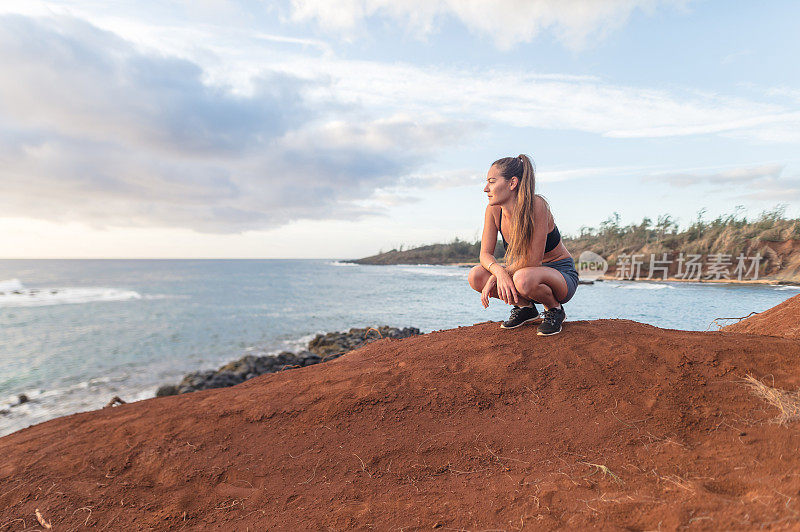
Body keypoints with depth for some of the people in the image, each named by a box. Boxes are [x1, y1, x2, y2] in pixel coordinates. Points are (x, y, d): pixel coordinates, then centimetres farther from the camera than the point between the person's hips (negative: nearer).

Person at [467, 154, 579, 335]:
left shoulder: (536, 205, -27)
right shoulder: (494, 210, -10)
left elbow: (533, 260, -28)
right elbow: (485, 254, -13)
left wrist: (496, 277, -24)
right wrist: (500, 271, -34)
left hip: (561, 274, -5)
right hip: (528, 271, 6)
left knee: (523, 278, -40)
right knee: (476, 276, -18)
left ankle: (555, 309, -5)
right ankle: (526, 308, 4)